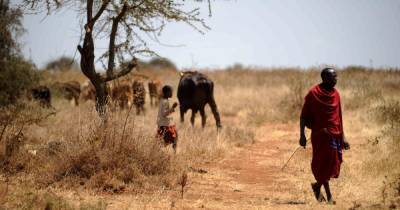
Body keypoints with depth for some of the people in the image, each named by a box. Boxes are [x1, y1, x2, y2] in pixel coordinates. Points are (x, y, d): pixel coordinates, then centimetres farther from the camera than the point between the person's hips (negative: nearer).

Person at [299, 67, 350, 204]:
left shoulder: (335, 94, 10)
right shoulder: (313, 93, -6)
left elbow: (338, 117, 15)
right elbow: (303, 116, -4)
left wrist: (342, 137, 14)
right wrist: (302, 135, -12)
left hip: (335, 135, 5)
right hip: (320, 133, -5)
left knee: (334, 164, 3)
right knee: (323, 163, -2)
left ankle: (318, 185, 26)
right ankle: (329, 195, 10)